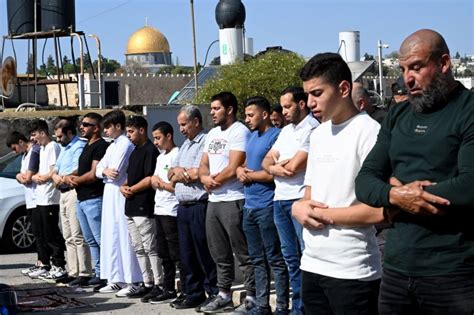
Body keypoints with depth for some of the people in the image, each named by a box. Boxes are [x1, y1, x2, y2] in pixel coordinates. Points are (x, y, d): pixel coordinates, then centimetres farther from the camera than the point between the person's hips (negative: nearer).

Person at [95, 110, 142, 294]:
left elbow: (116, 172, -17)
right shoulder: (112, 146, 19)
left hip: (121, 194, -10)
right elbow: (98, 170, 13)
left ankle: (132, 281, -8)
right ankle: (116, 279, 17)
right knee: (110, 236, 10)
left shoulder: (125, 145, -10)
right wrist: (105, 171, -8)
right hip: (109, 194, 10)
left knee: (124, 236, -10)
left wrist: (105, 171, 2)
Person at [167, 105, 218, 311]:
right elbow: (172, 175, 17)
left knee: (205, 255, -4)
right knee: (186, 254, 11)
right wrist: (186, 173, -5)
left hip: (199, 206, -9)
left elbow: (198, 173, -18)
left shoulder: (206, 142, -8)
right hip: (183, 207, 9)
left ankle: (213, 294, 4)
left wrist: (180, 171, 0)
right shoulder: (185, 145, 20)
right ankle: (193, 295, 19)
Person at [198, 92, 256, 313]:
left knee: (243, 254, -4)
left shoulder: (239, 131, -11)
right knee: (220, 254, 14)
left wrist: (213, 181, -3)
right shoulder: (212, 133, 16)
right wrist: (205, 178, -7)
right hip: (213, 200, 9)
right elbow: (203, 165, 15)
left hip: (233, 201, -9)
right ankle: (224, 296, 22)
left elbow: (233, 169, -18)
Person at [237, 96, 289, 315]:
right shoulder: (251, 136, 16)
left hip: (267, 206, -9)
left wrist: (248, 175, -6)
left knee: (275, 259, -4)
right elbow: (242, 165, 24)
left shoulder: (276, 136, -12)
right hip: (249, 206, 9)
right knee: (257, 259, 12)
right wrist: (240, 171, 0)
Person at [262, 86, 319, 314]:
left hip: (300, 200, -9)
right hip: (280, 199, 9)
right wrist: (274, 168, -7)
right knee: (291, 257, 12)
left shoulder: (312, 129, -10)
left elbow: (294, 167, -15)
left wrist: (276, 167, 5)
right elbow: (266, 161, 16)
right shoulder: (286, 131, 19)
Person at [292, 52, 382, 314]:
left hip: (352, 271, -7)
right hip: (312, 264, 8)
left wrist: (321, 214, -10)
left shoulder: (369, 132, -12)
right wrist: (300, 206, -4)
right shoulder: (318, 134, 14)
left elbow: (378, 210, -18)